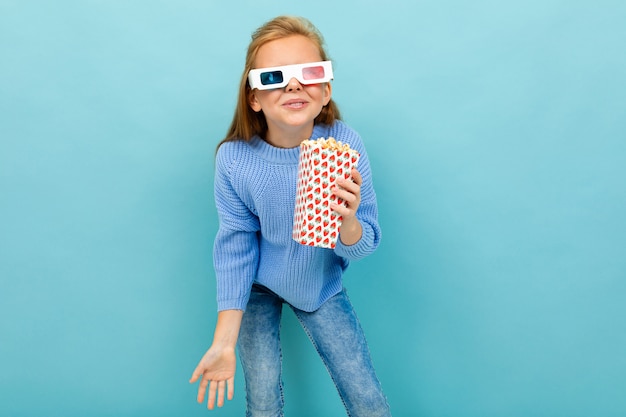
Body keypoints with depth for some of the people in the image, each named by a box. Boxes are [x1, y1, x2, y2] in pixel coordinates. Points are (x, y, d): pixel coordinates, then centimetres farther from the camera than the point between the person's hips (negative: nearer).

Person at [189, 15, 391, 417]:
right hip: (258, 285, -1)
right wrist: (224, 343, -12)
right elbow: (235, 250, -13)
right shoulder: (234, 159, -24)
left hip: (321, 286, 1)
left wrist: (348, 220, -40)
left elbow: (362, 247, -16)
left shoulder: (345, 145, -23)